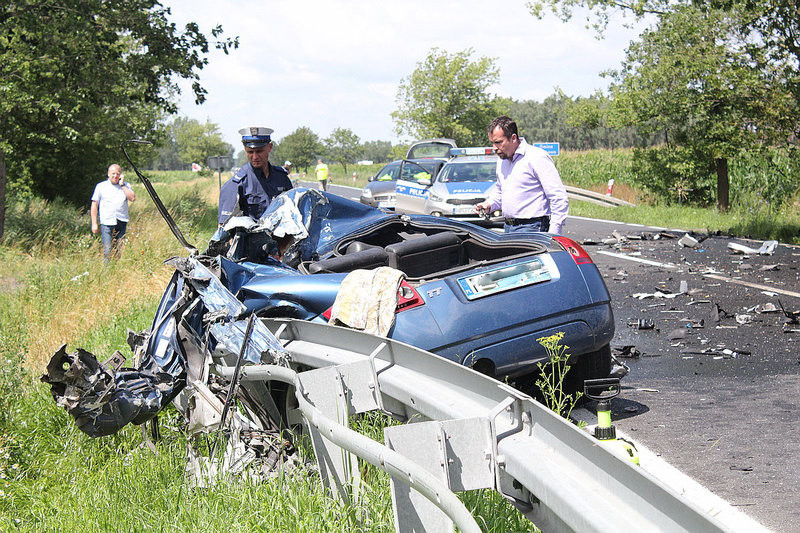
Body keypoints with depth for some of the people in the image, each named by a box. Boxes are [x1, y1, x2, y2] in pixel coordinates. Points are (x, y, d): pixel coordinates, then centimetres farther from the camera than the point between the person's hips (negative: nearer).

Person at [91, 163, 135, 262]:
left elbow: (132, 198, -5)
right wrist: (94, 223, 1)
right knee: (107, 250, -10)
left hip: (122, 222, 2)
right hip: (107, 222, -2)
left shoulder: (126, 185, 12)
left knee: (119, 250, 3)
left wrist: (122, 185, -5)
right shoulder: (101, 186, 8)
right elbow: (94, 205, 8)